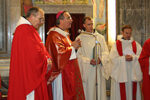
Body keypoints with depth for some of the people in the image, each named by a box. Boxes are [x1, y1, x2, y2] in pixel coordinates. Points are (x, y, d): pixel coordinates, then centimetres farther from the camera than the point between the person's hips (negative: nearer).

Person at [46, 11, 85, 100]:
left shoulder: (65, 34, 15)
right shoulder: (54, 35, -16)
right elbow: (59, 53, -25)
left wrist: (74, 46, 6)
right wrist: (72, 47, -13)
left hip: (70, 71, 10)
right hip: (62, 72, -10)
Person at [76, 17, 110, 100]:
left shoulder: (100, 37, 11)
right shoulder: (80, 38, 3)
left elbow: (105, 52, 5)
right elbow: (78, 55, -3)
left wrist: (100, 59, -14)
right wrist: (89, 61, -17)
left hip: (100, 71, 3)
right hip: (87, 71, -2)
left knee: (100, 92, 4)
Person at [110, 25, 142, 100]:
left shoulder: (136, 44, 11)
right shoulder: (116, 44, 4)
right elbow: (113, 58, -6)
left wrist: (133, 57, -17)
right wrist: (124, 58, -16)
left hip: (133, 74, 2)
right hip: (120, 74, -2)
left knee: (132, 92, 3)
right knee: (121, 93, -2)